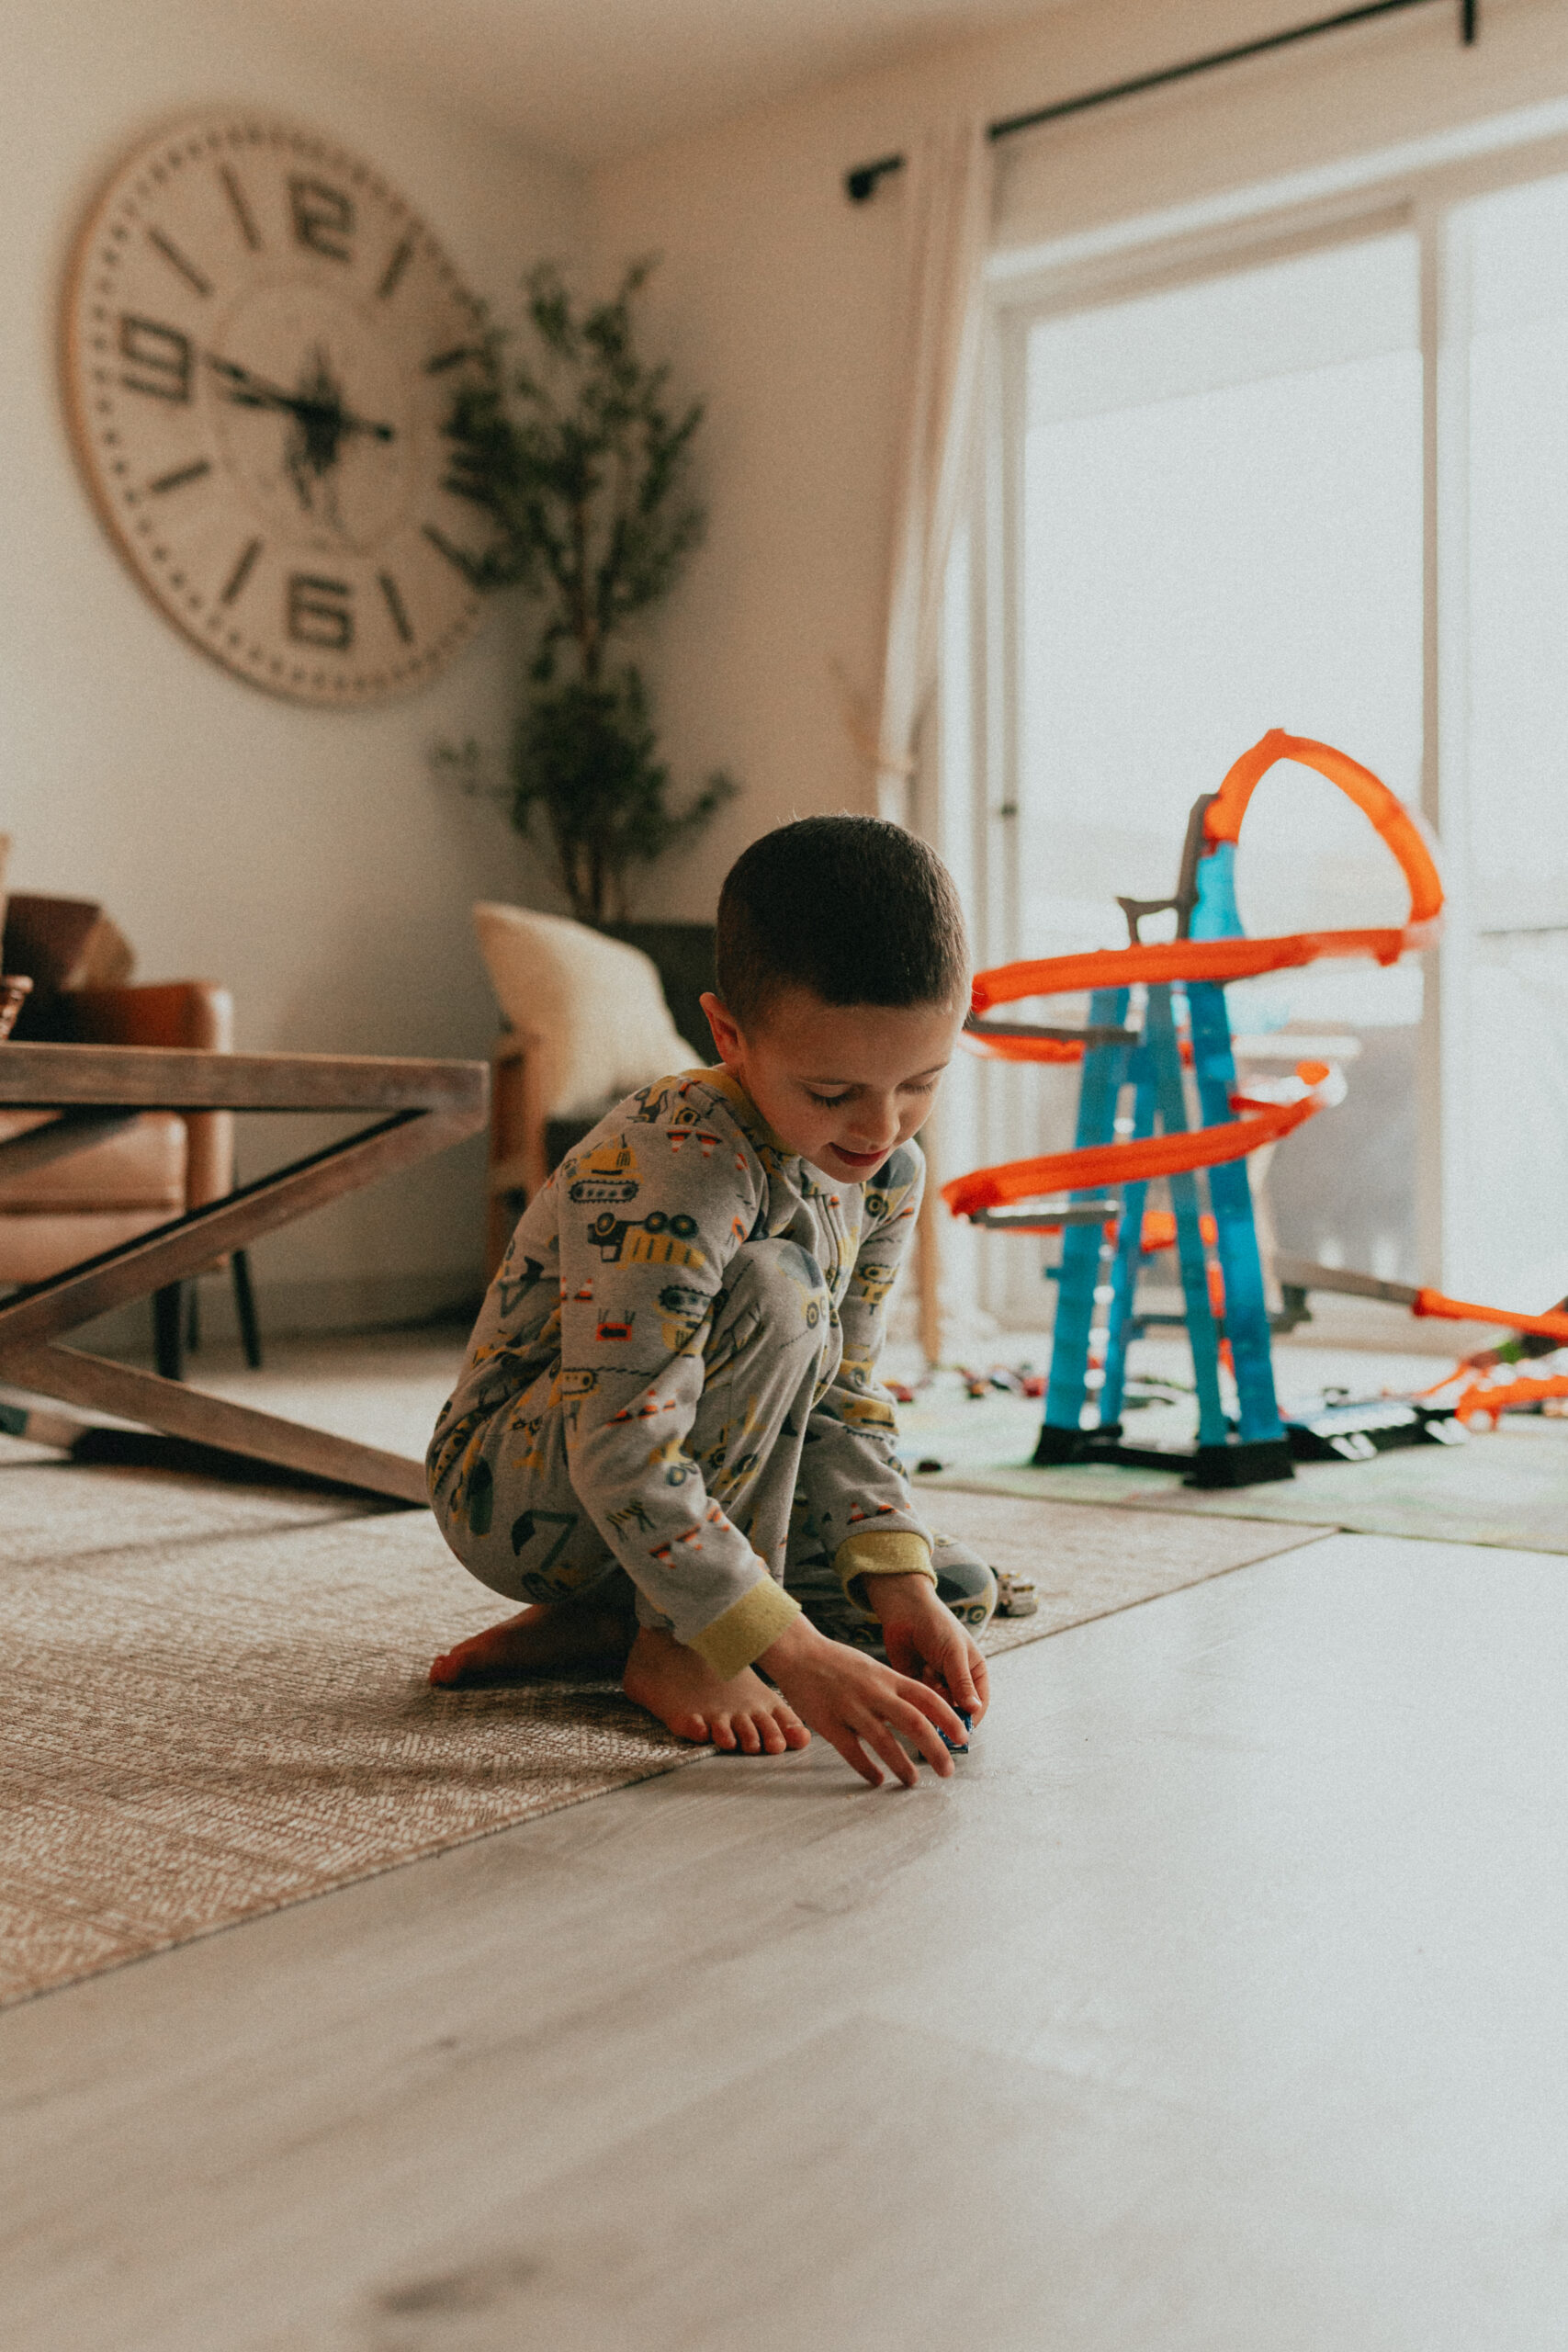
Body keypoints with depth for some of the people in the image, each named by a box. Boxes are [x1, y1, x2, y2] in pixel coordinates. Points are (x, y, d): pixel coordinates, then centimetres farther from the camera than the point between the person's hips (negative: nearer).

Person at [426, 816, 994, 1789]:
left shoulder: (889, 1173, -7)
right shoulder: (668, 1178, -33)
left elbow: (843, 1399, -3)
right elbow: (622, 1463, -37)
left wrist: (899, 1583, -18)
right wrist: (794, 1656, -41)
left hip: (686, 1481, 8)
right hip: (515, 1489, -8)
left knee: (959, 1589, 1)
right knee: (775, 1287, -31)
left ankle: (593, 1621, 2)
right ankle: (667, 1643, -16)